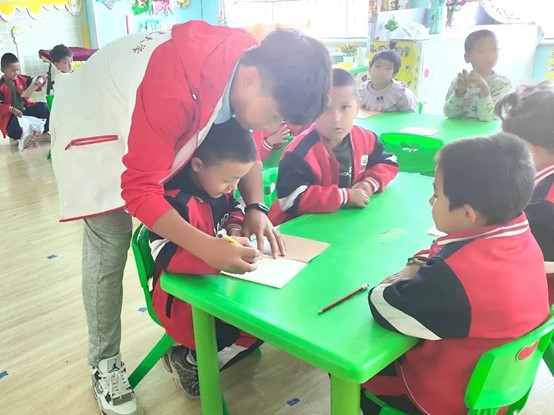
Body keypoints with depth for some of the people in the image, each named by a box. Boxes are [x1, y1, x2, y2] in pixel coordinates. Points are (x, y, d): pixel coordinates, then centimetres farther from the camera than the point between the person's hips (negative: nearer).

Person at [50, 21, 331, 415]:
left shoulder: (251, 63, -18)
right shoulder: (174, 87, -41)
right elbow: (139, 188, -36)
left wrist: (256, 208, -19)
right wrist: (207, 248, -44)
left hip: (159, 123, 6)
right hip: (94, 117, -6)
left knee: (183, 213, -2)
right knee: (110, 242, -10)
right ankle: (104, 362, 9)